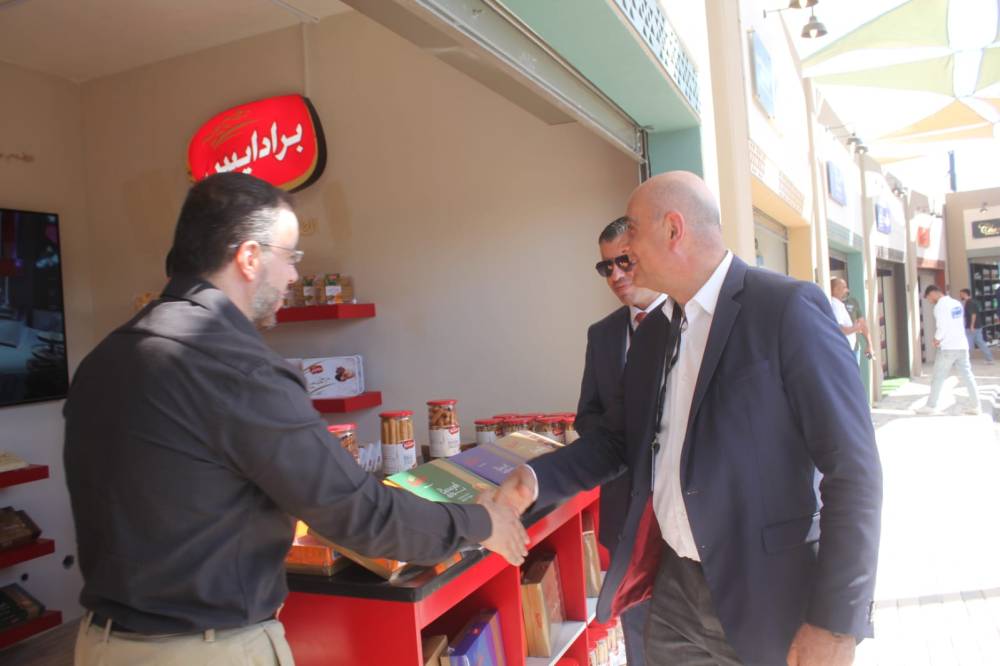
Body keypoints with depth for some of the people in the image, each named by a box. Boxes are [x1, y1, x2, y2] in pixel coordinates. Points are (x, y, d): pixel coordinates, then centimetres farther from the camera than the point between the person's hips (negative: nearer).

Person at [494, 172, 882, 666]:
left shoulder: (788, 309, -14)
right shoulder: (653, 332, 7)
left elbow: (853, 471, -16)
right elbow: (617, 440, 13)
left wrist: (836, 624, -16)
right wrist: (537, 478, -3)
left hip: (766, 595, -6)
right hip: (673, 587, 6)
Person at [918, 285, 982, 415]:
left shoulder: (940, 306, -12)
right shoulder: (957, 303, 13)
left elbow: (942, 327, -18)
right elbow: (962, 324, 19)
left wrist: (936, 339, 0)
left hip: (948, 347, -7)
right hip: (962, 346, 7)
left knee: (938, 378, 1)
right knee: (967, 376, 8)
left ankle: (931, 406, 7)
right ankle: (975, 406, 7)